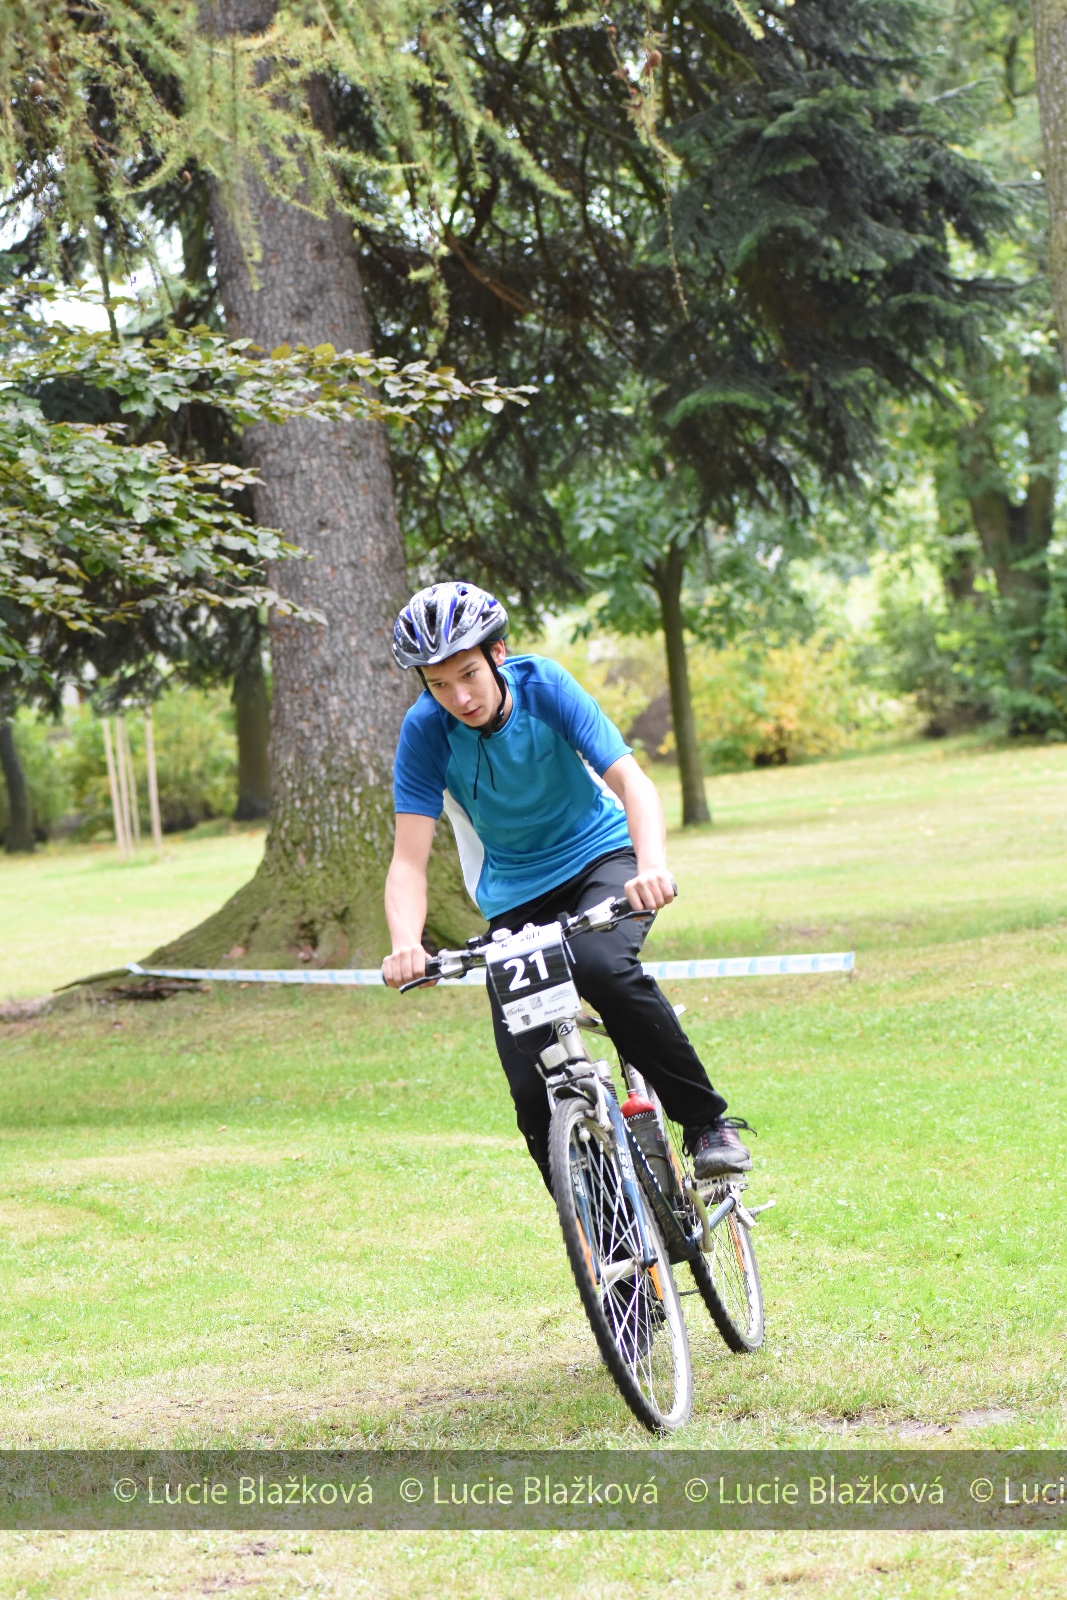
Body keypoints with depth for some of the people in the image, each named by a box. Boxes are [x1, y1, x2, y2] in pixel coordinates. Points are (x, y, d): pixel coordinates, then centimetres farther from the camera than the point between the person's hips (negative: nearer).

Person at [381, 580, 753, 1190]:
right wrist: (405, 946, -44)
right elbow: (409, 860, -23)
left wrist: (653, 865, -49)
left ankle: (709, 1122, -18)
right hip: (515, 897, 2)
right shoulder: (427, 730, -19)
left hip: (599, 856, -2)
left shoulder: (542, 685, -21)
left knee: (604, 966, -36)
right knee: (535, 1094, -10)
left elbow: (632, 781, -29)